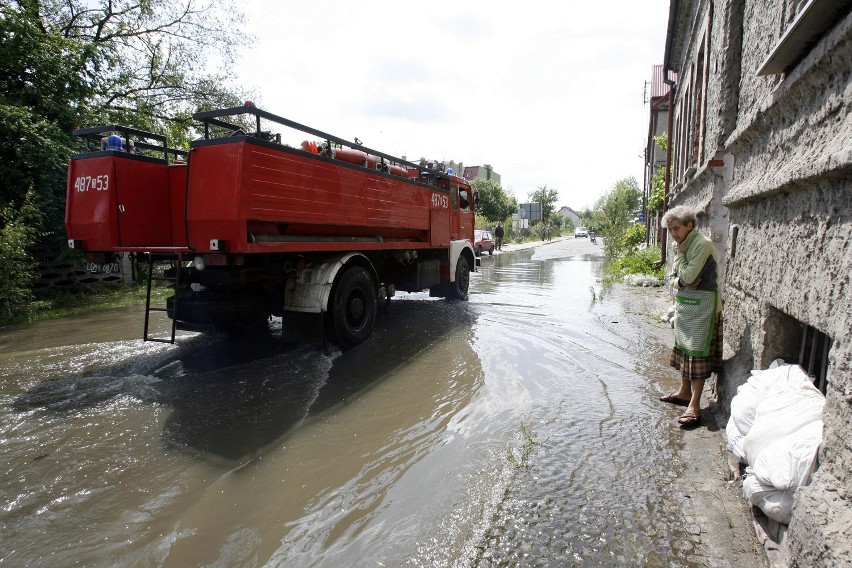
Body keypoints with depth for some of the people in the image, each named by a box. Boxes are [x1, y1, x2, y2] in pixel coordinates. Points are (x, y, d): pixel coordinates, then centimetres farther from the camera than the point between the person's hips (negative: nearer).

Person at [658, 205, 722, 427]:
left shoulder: (703, 245, -17)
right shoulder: (682, 245, 9)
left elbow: (688, 276, -22)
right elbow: (673, 276, 10)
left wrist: (679, 253, -12)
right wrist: (679, 282, -12)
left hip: (702, 306, -9)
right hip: (684, 304, 9)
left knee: (698, 352, -7)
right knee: (683, 347, 16)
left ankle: (694, 406, -5)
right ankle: (684, 392, 30)